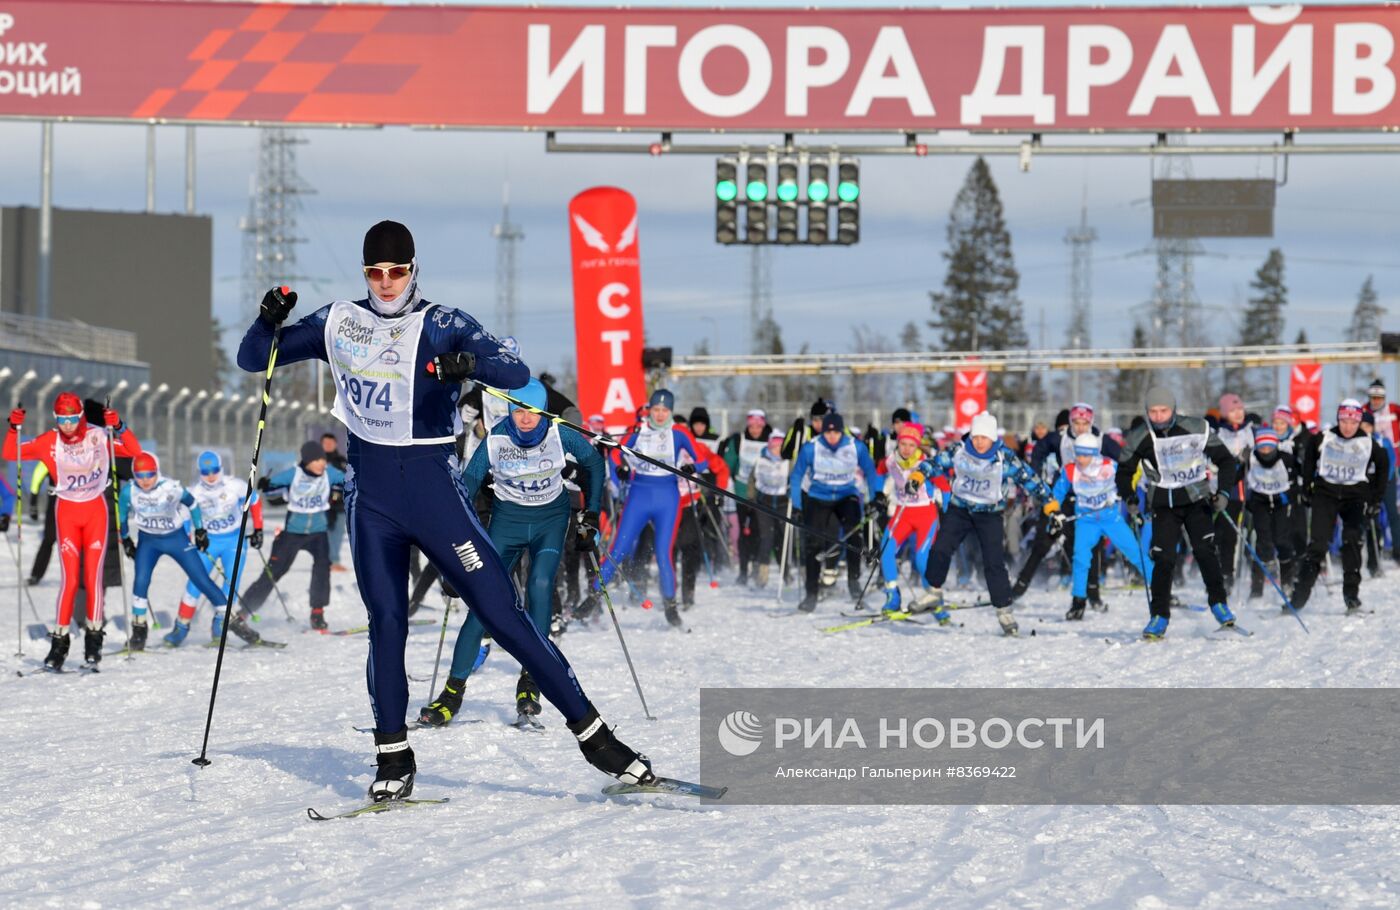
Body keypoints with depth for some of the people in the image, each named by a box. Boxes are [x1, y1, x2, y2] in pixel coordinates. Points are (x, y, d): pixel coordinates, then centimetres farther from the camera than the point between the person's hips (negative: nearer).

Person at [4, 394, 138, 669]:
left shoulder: (99, 437, -8)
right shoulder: (49, 442, -5)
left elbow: (135, 452, -12)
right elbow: (10, 454, -1)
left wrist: (118, 428, -27)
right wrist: (14, 428, -18)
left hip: (96, 511, 0)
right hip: (67, 512, 0)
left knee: (93, 576, -5)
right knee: (70, 579, -8)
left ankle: (94, 638, 9)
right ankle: (59, 642, -1)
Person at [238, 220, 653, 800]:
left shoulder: (442, 326, -2)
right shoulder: (338, 323, 7)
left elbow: (516, 374, -14)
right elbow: (253, 360, 12)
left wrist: (471, 365, -35)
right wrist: (269, 320, -8)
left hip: (435, 488, -3)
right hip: (370, 494, 3)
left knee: (502, 612, -7)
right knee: (386, 621, -6)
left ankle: (592, 735, -3)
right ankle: (393, 760, 4)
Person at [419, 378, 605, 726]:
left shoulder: (560, 435, -17)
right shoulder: (495, 442, -19)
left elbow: (593, 463, 2)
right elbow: (467, 486, -10)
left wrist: (591, 517, 0)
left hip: (551, 518, 0)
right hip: (507, 519, 0)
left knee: (540, 586, -23)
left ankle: (530, 682, -18)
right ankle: (454, 690, -4)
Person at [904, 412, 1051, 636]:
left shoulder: (1004, 458, -11)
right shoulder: (959, 452, -6)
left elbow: (1027, 477, -7)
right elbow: (937, 462, -3)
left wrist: (1048, 502, -10)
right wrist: (919, 474, -23)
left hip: (989, 514, -2)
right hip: (959, 509, 2)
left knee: (994, 563, -9)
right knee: (941, 549, -14)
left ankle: (1004, 609, 0)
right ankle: (934, 590, 9)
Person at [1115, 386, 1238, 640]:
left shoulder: (1197, 430, -11)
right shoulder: (1139, 438, -6)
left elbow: (1225, 461, -2)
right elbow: (1125, 471, 10)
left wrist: (1223, 492, -13)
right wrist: (1130, 500, -5)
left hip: (1197, 501, -1)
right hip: (1163, 505, 1)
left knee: (1205, 550, -16)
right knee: (1164, 559, -9)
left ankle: (1219, 602, 1)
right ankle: (1159, 616, 1)